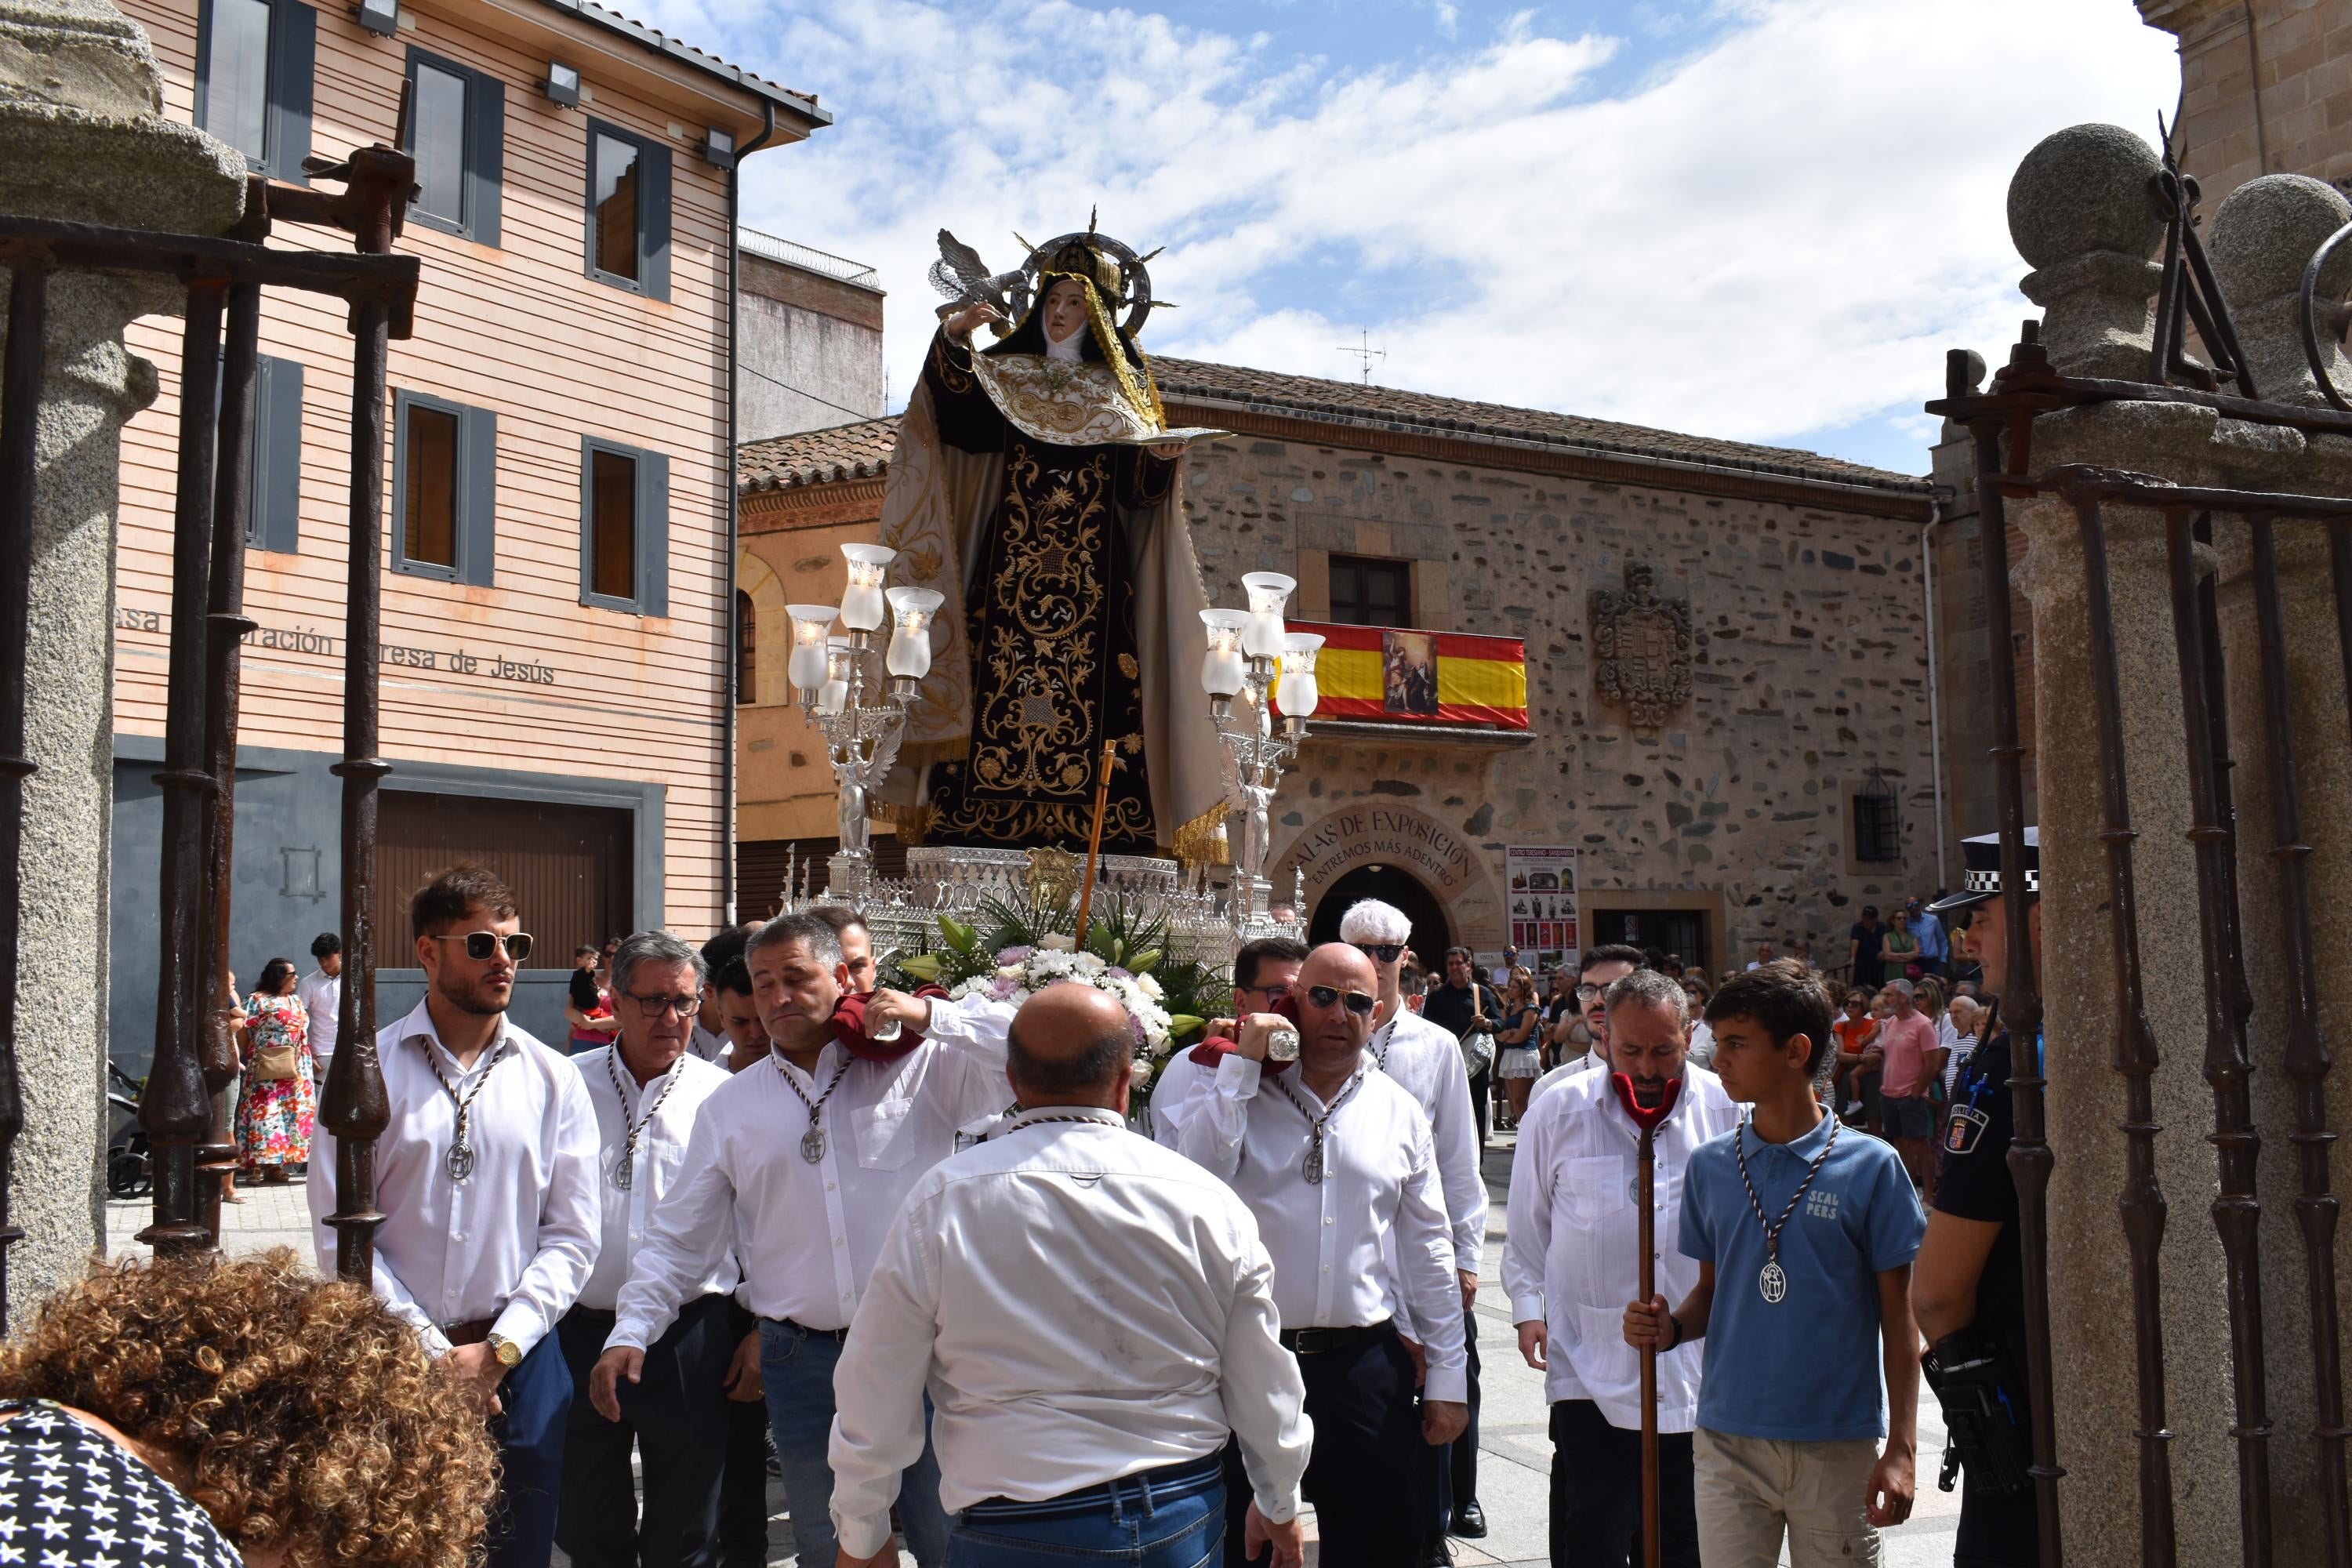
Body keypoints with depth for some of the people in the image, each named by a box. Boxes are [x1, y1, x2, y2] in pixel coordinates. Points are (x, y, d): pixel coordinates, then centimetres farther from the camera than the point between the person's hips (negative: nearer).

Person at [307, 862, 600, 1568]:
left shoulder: (553, 1079, 4)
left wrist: (498, 1349, -7)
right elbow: (341, 1232, -6)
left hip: (519, 1364, 2)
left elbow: (573, 1234, 2)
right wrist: (435, 1354, -9)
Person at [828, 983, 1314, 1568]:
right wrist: (1279, 1506, 19)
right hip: (1186, 1516, 3)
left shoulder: (940, 1203, -12)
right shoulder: (1208, 1200, -8)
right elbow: (1265, 1388, 1)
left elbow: (876, 1402, -5)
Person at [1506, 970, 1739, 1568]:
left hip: (1699, 1369, 2)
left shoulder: (1727, 1110, -1)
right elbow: (1527, 1226, 10)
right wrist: (1528, 1306, 2)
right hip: (1590, 1367, -1)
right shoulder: (1559, 1113, -2)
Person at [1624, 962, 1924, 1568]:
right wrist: (1670, 1327, -8)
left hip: (1838, 1448, -2)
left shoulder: (1870, 1166, -6)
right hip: (1727, 1443, 2)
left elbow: (1898, 1315, -2)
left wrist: (1901, 1448, -5)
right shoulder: (1709, 1166, 4)